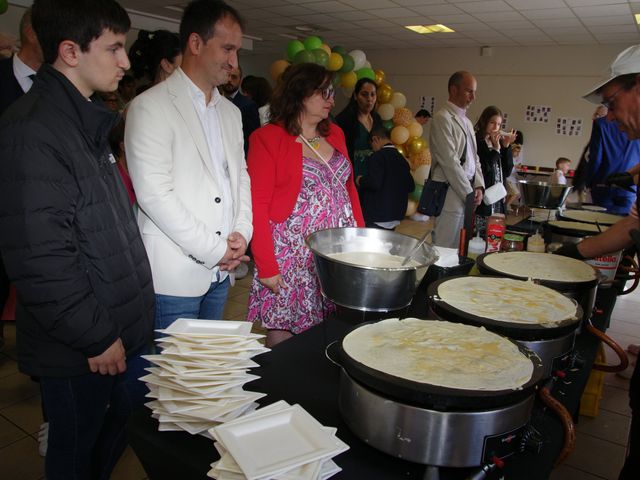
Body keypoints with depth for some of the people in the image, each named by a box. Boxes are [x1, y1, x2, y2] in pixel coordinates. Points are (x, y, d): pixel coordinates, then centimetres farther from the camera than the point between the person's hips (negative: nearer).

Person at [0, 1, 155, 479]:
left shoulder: (88, 121, 9)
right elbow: (40, 258, -23)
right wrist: (96, 337, -15)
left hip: (124, 326, 8)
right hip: (79, 349, -8)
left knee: (132, 426, 23)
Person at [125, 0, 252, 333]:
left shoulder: (230, 112, 14)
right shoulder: (151, 106, -10)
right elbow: (153, 194, -17)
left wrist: (241, 232, -1)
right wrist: (214, 250, -13)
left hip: (221, 272, 7)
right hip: (175, 276, -6)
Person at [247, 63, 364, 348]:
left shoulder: (335, 134, 12)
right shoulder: (268, 138, -6)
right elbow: (258, 207, -9)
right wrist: (266, 267, -12)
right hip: (292, 258, -5)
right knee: (284, 341, 5)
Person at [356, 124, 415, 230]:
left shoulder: (378, 156, -13)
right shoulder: (402, 159, 9)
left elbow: (375, 182, -25)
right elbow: (411, 186, 10)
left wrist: (360, 181, -6)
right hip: (396, 216, 8)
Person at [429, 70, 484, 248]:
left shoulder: (467, 122, 19)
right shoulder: (443, 118, -8)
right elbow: (450, 161, -14)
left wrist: (479, 187, 4)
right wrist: (469, 193, -11)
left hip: (468, 193, 8)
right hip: (451, 194, -8)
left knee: (460, 246, 9)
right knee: (445, 247, -4)